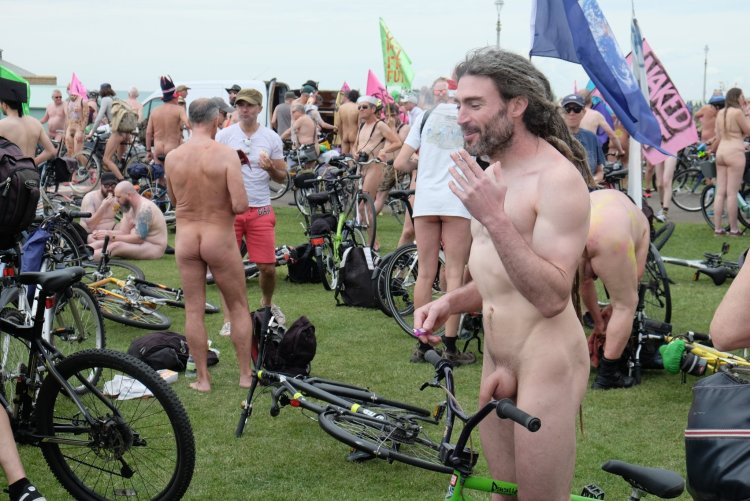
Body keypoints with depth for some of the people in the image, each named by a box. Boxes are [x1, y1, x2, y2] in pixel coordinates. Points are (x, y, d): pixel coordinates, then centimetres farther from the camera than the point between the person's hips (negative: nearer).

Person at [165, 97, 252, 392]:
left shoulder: (172, 157, -3)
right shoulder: (226, 155, -15)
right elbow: (240, 206, -20)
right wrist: (225, 204, 1)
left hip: (185, 239, 3)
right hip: (220, 240, -3)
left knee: (194, 310, 10)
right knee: (238, 306, 14)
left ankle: (202, 379, 15)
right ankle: (245, 375, 18)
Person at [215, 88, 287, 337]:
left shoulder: (271, 138, 5)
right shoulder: (224, 135, 3)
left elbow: (282, 177, 9)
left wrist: (270, 168, -13)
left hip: (261, 209, 1)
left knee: (268, 267, 1)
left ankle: (267, 303, 31)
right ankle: (230, 318, 10)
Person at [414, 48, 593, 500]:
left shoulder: (558, 179, -17)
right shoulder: (492, 173, 12)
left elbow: (552, 296, -25)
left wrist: (493, 217, -30)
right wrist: (450, 302, 3)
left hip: (547, 366, -9)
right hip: (497, 364, 9)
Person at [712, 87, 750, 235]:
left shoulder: (720, 113, 12)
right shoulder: (737, 112, -12)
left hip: (721, 152, 8)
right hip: (735, 153, -8)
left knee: (720, 192, 7)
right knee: (732, 193, -4)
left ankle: (717, 227, 8)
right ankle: (733, 229, 1)